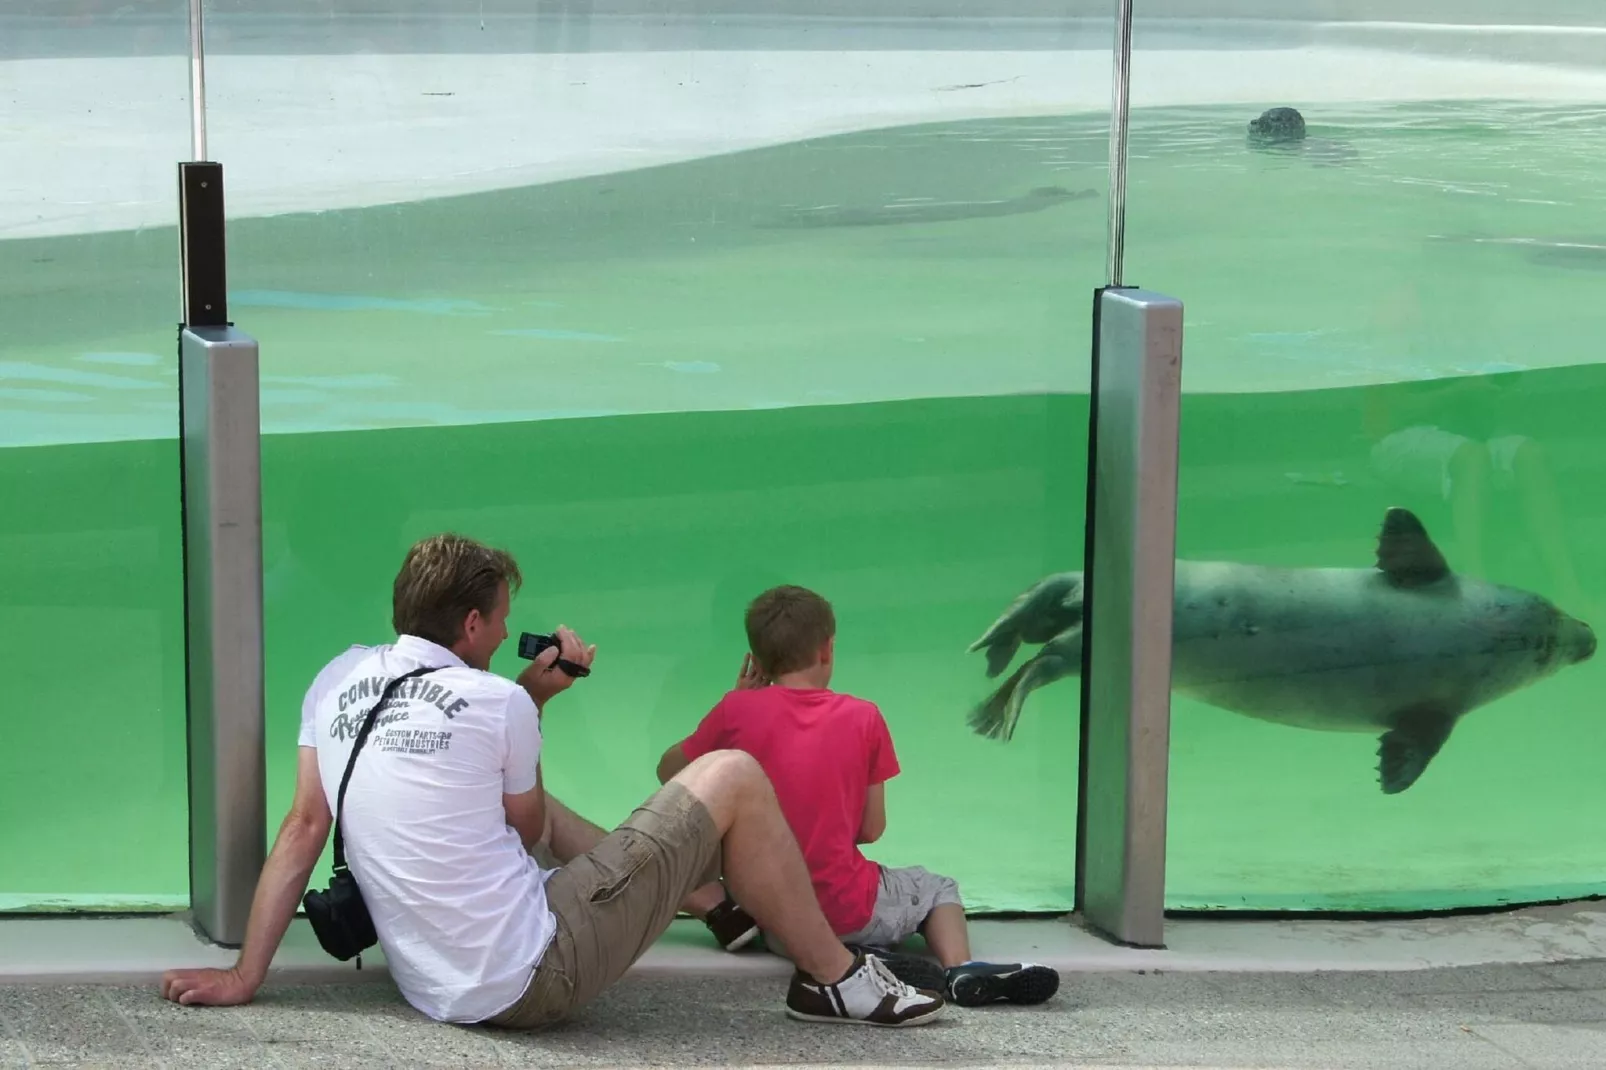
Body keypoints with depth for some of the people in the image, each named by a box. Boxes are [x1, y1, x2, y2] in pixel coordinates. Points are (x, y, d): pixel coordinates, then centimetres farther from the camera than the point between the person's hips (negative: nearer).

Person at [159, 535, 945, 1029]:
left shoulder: (337, 682, 3)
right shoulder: (496, 702, -12)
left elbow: (302, 830, 1)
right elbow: (528, 829, 3)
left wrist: (244, 977, 2)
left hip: (436, 988, 7)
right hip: (535, 977, -7)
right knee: (734, 778, 1)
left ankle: (708, 897, 49)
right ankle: (834, 980, 15)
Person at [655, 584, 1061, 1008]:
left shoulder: (738, 710, -4)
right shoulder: (863, 718, -3)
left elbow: (669, 771, 11)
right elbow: (872, 829, 1)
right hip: (847, 910, 0)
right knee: (938, 887, 27)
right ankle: (961, 968, -5)